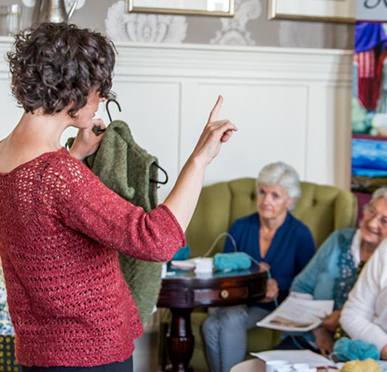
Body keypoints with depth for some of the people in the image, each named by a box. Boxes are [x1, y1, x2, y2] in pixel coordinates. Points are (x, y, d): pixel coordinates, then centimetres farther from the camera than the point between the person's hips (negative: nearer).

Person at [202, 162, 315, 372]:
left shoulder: (300, 234, 2)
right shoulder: (240, 228, 11)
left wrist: (277, 284, -14)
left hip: (275, 308, -3)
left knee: (232, 319, -33)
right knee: (211, 325, -30)